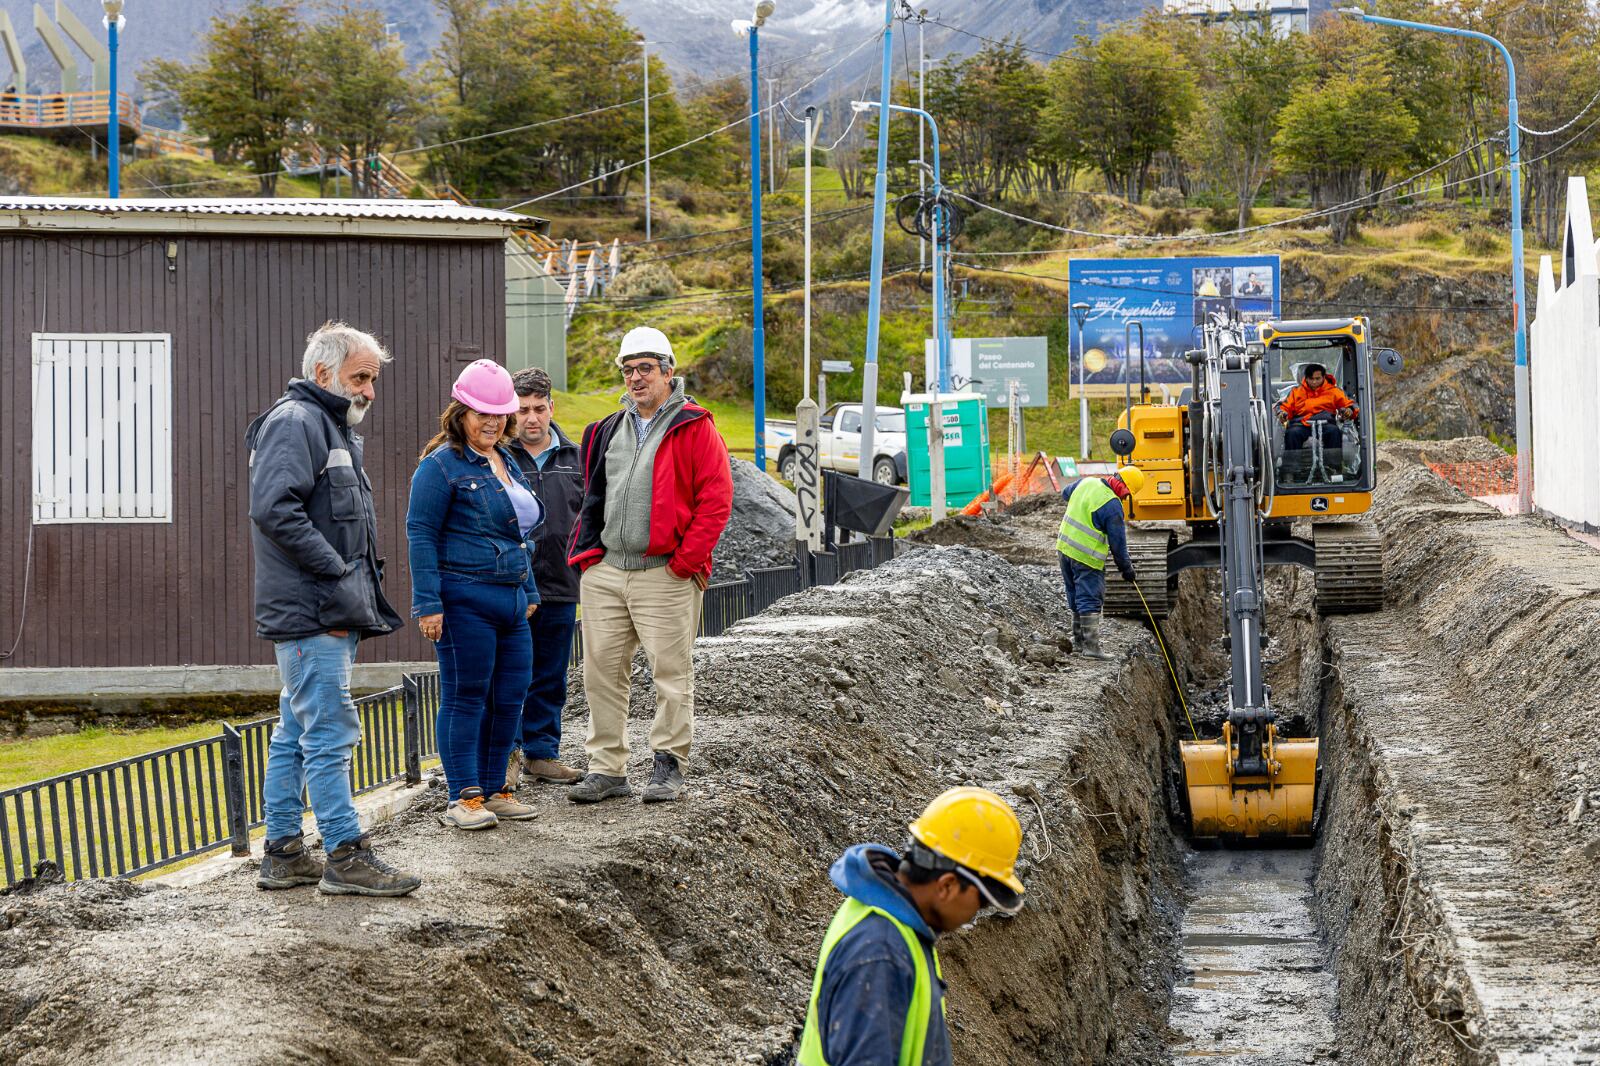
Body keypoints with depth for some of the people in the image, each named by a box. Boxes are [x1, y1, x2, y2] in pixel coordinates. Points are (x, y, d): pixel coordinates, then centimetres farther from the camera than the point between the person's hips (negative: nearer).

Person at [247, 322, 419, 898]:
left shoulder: (333, 427, 22)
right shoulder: (295, 422, -11)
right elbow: (275, 509, -23)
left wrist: (362, 587, 14)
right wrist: (338, 574, -20)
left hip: (329, 612, 11)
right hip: (312, 613, -11)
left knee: (296, 734, 12)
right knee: (330, 732, -8)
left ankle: (283, 853, 17)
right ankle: (346, 856, -6)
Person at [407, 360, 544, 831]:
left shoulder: (507, 462, 17)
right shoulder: (441, 465, -8)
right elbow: (421, 534, -11)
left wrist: (529, 592, 24)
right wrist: (428, 604, -16)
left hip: (510, 599, 8)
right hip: (465, 600, -8)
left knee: (510, 697, 9)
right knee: (466, 699, -3)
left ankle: (493, 790, 19)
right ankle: (463, 797, 2)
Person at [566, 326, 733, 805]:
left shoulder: (693, 428, -3)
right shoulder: (608, 431, 16)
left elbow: (716, 497, -9)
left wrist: (686, 560, -13)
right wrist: (586, 554, 13)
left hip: (665, 574, -6)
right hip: (604, 572, 6)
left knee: (671, 673, -1)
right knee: (602, 671, 5)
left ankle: (667, 765, 9)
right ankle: (606, 769, 12)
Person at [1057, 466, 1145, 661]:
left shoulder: (1086, 482, 2)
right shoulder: (1112, 505, -19)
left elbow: (1065, 493, 26)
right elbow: (1118, 541, -12)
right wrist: (1126, 568, -1)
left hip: (1065, 548, 8)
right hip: (1087, 557, -8)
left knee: (1076, 597, 18)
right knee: (1090, 601, -6)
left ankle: (1079, 639, 28)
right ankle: (1091, 645, -11)